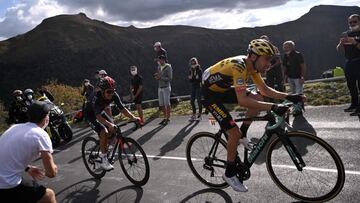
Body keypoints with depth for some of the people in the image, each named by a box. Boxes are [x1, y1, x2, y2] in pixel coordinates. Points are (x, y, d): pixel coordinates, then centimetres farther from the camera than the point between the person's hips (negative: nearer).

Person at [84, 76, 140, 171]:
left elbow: (122, 108, -22)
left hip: (101, 112, 6)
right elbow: (98, 116, -46)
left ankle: (104, 151, 16)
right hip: (91, 115, -6)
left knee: (113, 130, -7)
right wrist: (109, 124, -61)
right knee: (104, 132, -25)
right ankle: (104, 161, -14)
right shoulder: (97, 98, -37)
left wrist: (133, 117, -37)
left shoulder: (114, 95, -22)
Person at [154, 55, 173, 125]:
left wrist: (160, 77, -20)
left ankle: (168, 118, 4)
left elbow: (170, 78, -16)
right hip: (160, 88, 7)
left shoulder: (168, 67, -10)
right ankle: (165, 118, 17)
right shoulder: (159, 67, 12)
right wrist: (156, 76, -4)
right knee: (161, 104, 7)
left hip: (166, 88, -7)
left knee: (167, 103, -5)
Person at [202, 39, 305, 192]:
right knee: (235, 133, -13)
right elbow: (242, 101, -41)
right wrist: (273, 107, -44)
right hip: (209, 94, -8)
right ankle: (229, 174, 6)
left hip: (223, 89, 8)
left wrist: (288, 97, -10)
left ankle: (242, 136, 13)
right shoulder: (239, 66, -32)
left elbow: (265, 90, 2)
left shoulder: (251, 65, -5)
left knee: (258, 99, -2)